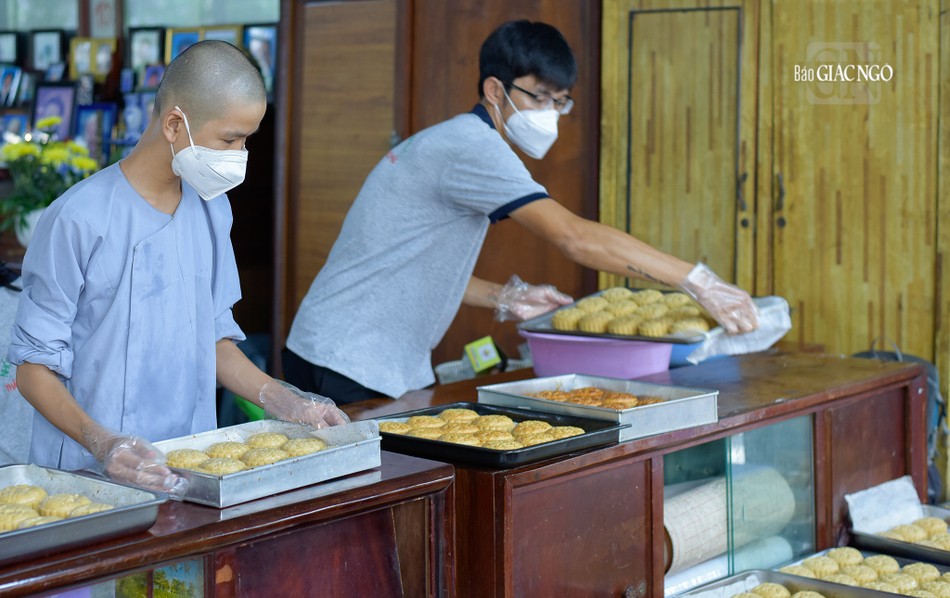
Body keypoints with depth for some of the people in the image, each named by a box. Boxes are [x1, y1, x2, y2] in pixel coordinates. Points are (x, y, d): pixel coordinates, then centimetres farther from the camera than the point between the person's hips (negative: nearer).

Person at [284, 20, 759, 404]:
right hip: (348, 370, -10)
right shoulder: (471, 147, -18)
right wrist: (697, 281, -27)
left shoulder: (449, 143, 15)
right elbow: (575, 237, -27)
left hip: (390, 369, 10)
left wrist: (505, 298, 7)